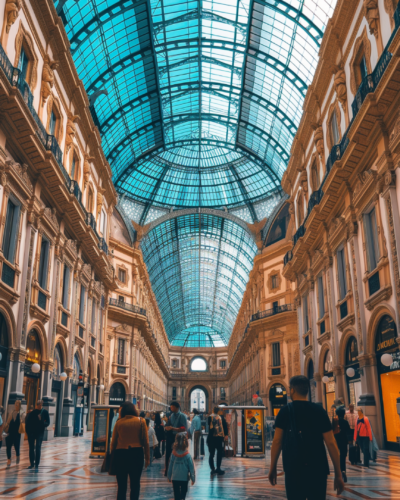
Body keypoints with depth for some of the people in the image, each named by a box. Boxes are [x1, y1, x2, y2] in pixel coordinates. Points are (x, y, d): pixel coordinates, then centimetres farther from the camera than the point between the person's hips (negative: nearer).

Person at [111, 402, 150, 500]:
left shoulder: (119, 422, 1)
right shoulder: (140, 421, 0)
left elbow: (113, 442, 3)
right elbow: (145, 441, -2)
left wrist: (113, 457, 12)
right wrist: (147, 457, 4)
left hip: (120, 454, 1)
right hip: (136, 453, -1)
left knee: (122, 485, 10)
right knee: (135, 484, 9)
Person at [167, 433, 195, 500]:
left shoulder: (173, 454, -8)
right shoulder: (188, 455, -14)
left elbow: (170, 466, 1)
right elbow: (191, 468, -7)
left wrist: (169, 477, 14)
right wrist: (193, 478, 4)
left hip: (175, 478, 2)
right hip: (184, 478, -2)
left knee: (176, 494, 13)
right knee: (183, 492, 10)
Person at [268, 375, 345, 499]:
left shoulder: (285, 411, 0)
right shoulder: (319, 411, 2)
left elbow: (277, 441, -2)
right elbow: (331, 443, -1)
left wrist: (273, 468, 7)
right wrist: (338, 474, 3)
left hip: (293, 469, -1)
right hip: (318, 469, 1)